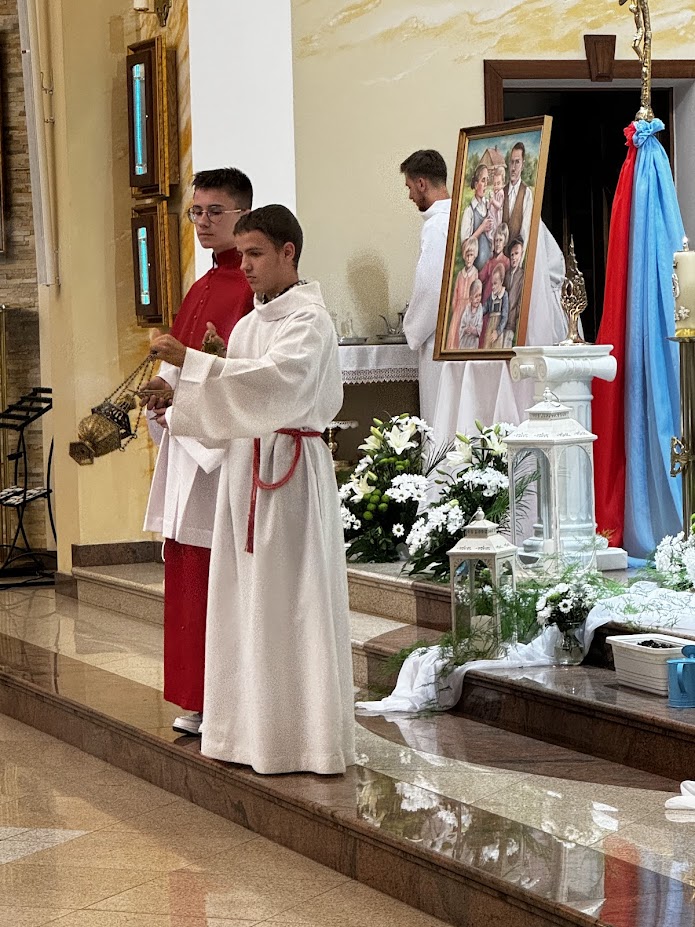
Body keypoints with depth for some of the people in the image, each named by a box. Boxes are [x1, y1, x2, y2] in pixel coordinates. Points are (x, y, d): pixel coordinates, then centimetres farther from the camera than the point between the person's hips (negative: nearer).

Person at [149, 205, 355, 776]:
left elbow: (277, 382, -27)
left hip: (292, 470, -8)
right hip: (245, 466, 8)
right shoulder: (249, 325, 16)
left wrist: (192, 362, -30)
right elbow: (229, 407, 15)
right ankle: (254, 729, 16)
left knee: (291, 601, -5)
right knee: (247, 597, 9)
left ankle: (308, 736, 2)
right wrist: (171, 411, 1)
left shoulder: (309, 320, -9)